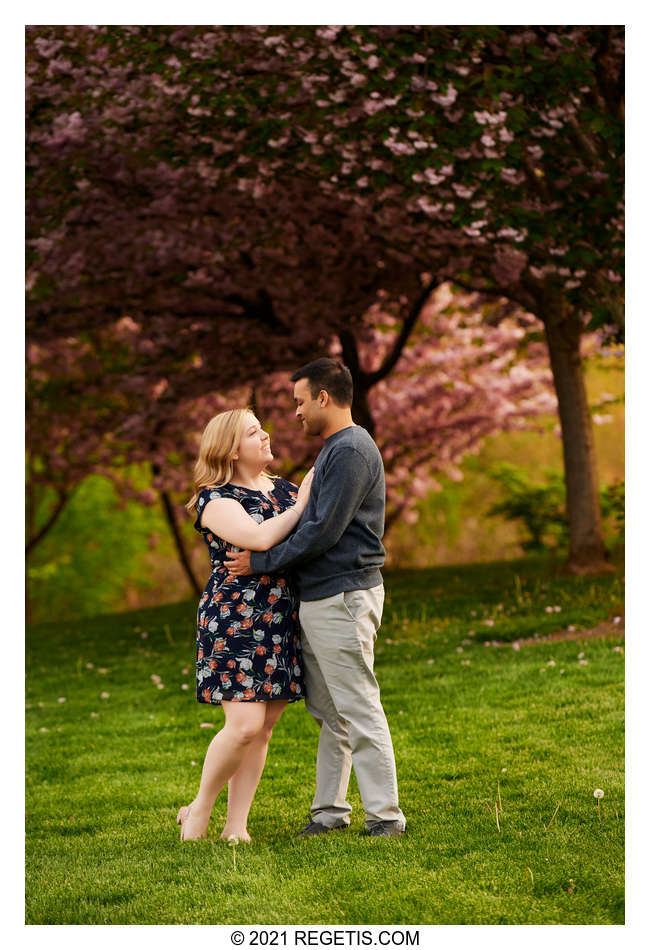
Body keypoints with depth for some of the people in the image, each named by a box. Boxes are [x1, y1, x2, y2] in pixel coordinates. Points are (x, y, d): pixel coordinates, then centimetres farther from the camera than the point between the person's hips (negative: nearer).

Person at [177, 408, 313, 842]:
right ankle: (200, 810, 6)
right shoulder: (216, 500, -6)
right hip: (236, 621, -6)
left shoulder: (284, 489, 16)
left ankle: (236, 825, 10)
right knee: (245, 724, -14)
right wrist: (303, 504, -11)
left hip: (283, 624, 6)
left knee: (264, 726, 4)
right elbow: (260, 538, -21)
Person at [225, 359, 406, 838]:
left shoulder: (351, 451, -15)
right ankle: (330, 808, 20)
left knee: (359, 712, -7)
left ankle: (386, 816, -3)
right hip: (318, 598, 10)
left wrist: (261, 561, -12)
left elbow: (323, 531, -19)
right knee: (329, 713, 14)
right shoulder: (334, 449, 19)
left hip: (344, 598, -10)